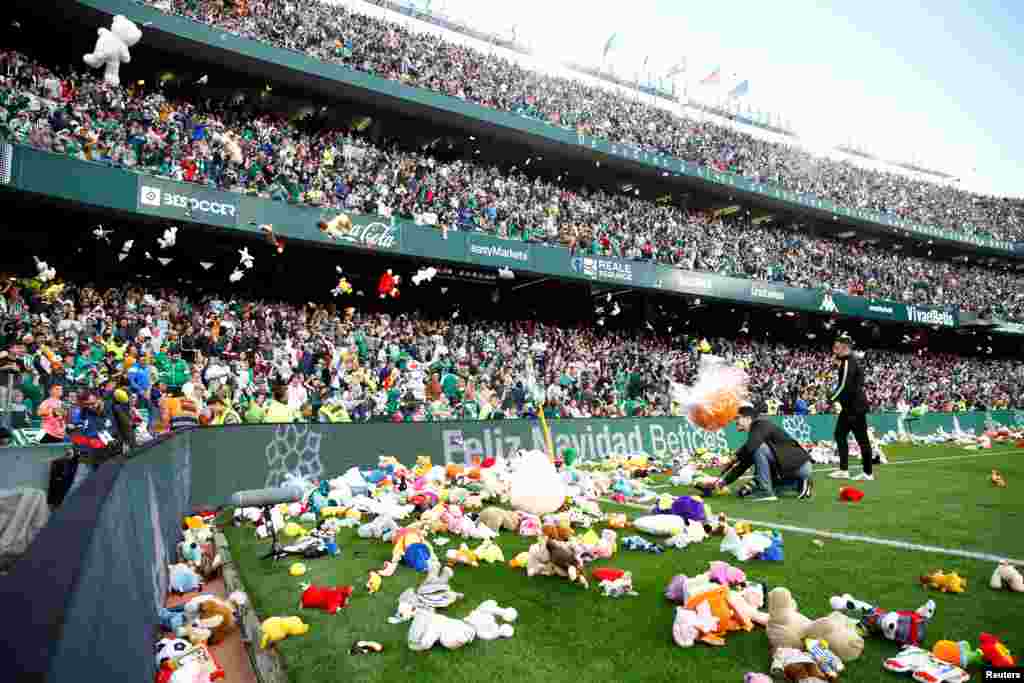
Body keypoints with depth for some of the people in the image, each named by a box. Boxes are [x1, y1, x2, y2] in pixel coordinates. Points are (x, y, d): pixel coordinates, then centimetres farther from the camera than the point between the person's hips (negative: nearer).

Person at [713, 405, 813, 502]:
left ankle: (765, 491, -15)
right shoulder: (755, 434, 13)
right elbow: (744, 462, 12)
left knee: (759, 448, -24)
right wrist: (725, 480, 6)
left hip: (800, 465, -10)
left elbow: (749, 448, -32)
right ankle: (799, 484, 13)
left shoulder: (762, 425, -13)